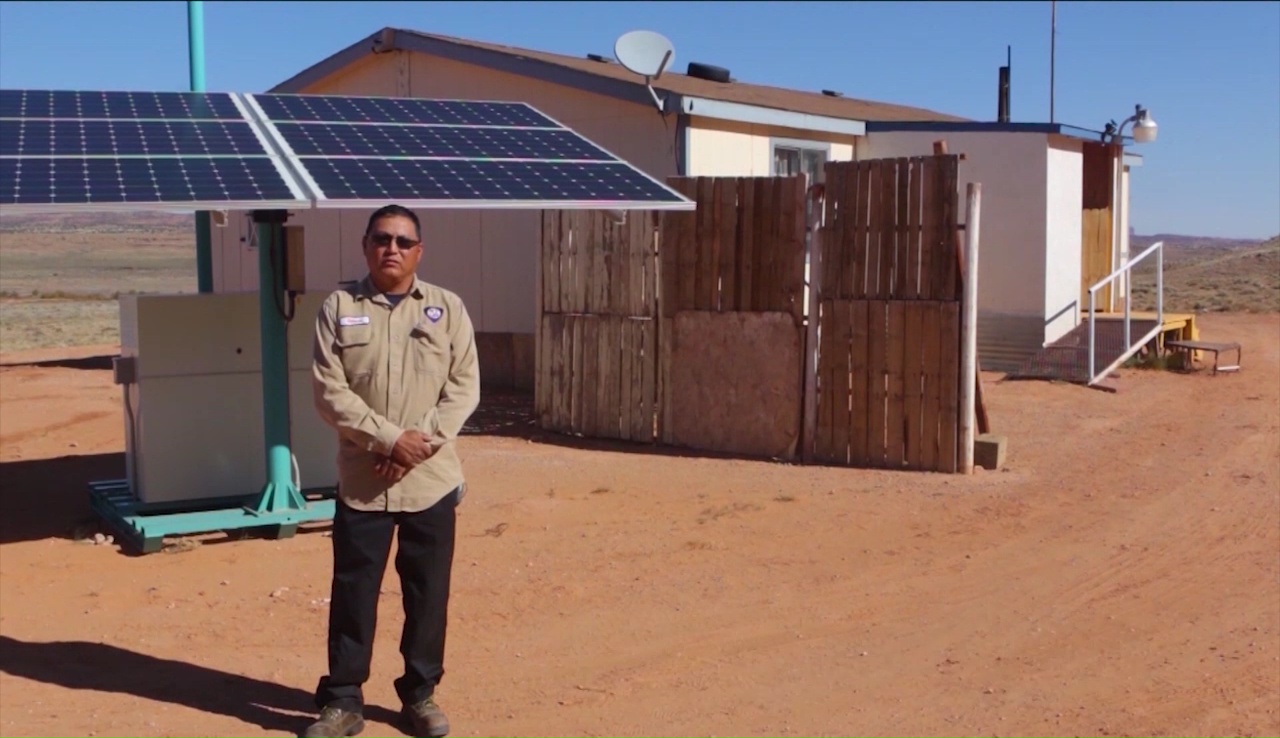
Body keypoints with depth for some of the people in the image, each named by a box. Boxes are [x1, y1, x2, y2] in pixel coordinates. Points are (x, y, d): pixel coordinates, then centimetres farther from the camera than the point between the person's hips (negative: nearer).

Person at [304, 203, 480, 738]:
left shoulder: (447, 308, 3)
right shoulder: (338, 309, 1)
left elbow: (464, 388, -2)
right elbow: (329, 392, -7)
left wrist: (421, 441, -14)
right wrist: (388, 438, -17)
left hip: (432, 481, 1)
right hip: (362, 481, -1)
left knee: (428, 593, 9)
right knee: (353, 593, 6)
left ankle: (420, 694, 25)